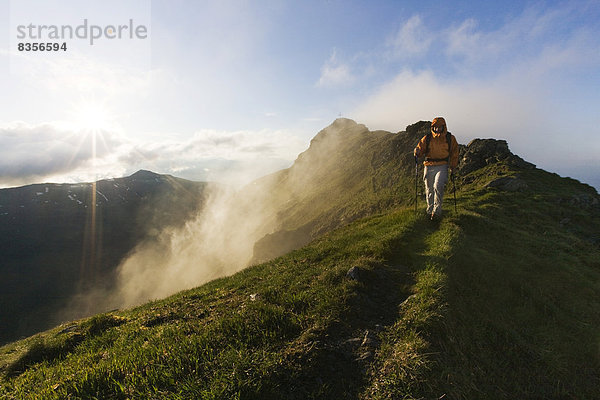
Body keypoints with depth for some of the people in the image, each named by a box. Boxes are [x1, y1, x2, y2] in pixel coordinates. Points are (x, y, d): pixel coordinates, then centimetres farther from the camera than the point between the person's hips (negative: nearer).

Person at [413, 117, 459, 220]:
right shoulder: (427, 138, 3)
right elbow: (420, 148, 5)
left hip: (442, 166, -2)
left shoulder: (450, 138, 5)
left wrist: (453, 167, 15)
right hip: (429, 166, 2)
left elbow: (454, 153, 16)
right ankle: (430, 210, 22)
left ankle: (437, 211, -16)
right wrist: (417, 152, -20)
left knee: (438, 186, -23)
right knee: (429, 190, 6)